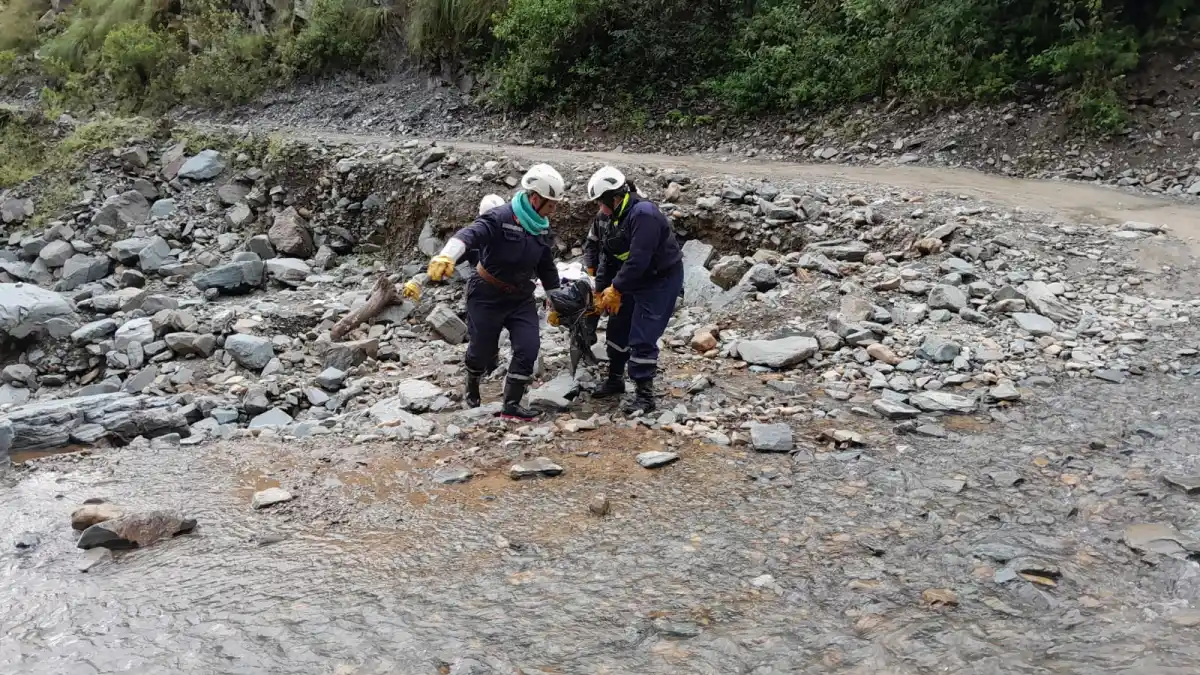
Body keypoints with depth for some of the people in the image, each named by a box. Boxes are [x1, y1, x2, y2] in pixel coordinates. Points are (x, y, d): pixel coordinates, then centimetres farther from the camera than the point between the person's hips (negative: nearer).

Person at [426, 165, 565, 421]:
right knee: (483, 350, 8)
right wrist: (446, 256, -59)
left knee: (528, 348, -8)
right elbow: (470, 235, -40)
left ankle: (511, 404, 2)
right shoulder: (500, 218, -22)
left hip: (521, 297, 6)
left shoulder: (542, 228, 2)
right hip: (487, 296, -5)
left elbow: (547, 268, 15)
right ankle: (472, 390, 40)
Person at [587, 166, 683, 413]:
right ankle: (615, 380, 35)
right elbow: (607, 255, 7)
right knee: (617, 328, 17)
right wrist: (601, 290, 3)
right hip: (634, 280, 9)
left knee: (642, 339, -11)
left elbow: (638, 260, -32)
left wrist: (616, 289, -23)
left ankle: (645, 395, -1)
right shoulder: (610, 218, 1)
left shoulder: (643, 214, -29)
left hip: (661, 280, -9)